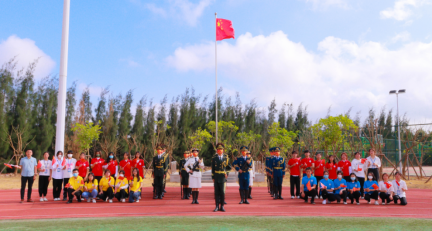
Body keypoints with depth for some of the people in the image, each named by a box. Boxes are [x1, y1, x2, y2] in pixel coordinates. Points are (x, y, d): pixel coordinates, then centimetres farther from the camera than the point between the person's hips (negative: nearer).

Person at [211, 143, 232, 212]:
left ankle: (222, 206, 9)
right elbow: (213, 169, 7)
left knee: (222, 192, 1)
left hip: (223, 177, 0)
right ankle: (217, 207, 8)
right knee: (216, 192, 2)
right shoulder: (214, 159, 7)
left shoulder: (226, 158, 6)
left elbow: (229, 168, 10)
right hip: (216, 178, 0)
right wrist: (213, 178, 3)